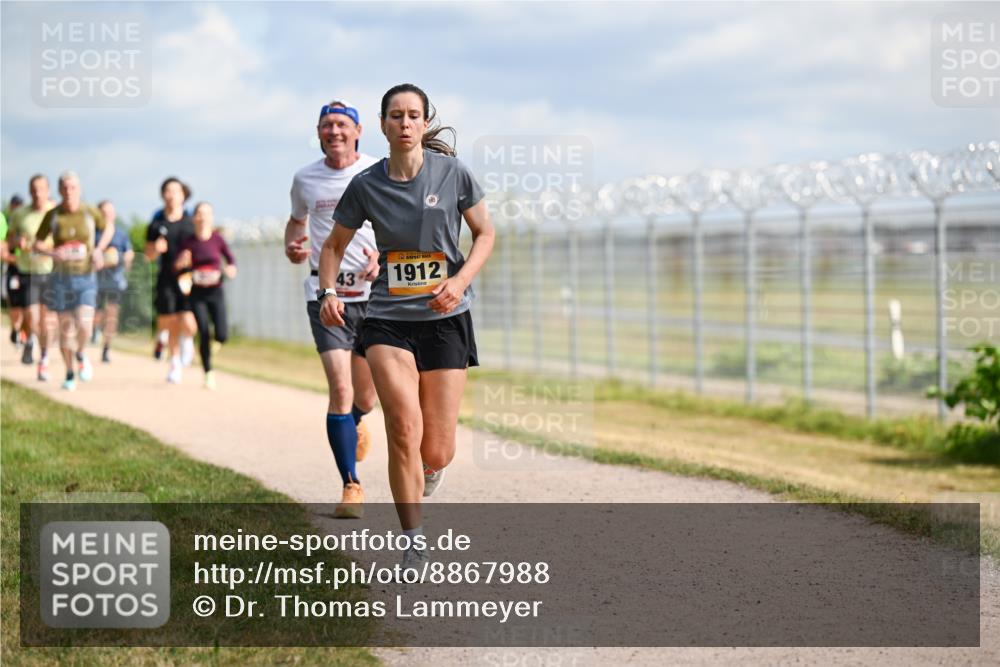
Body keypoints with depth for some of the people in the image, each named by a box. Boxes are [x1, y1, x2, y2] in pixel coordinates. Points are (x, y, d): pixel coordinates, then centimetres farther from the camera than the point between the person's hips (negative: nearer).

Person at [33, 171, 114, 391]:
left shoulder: (90, 212, -4)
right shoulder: (52, 215, -4)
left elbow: (109, 227, 15)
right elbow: (37, 243, 4)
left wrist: (99, 249, 0)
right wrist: (53, 253, -16)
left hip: (86, 277, -1)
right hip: (61, 278, 1)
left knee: (84, 325, -17)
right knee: (65, 327, 5)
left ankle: (81, 354, 17)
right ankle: (69, 374, 23)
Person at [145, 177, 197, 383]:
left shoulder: (191, 222, 4)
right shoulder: (156, 224, 5)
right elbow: (149, 255, 11)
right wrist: (156, 248, -11)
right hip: (166, 280, 1)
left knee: (188, 324, -15)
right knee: (170, 325, 4)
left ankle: (187, 341, 21)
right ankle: (175, 364, 23)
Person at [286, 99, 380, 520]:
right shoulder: (305, 179, 4)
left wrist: (383, 256, -13)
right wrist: (292, 247, 0)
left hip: (372, 292, 0)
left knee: (366, 395, 10)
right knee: (340, 387, -15)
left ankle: (354, 423, 49)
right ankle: (351, 487, -6)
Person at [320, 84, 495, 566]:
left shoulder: (453, 173, -5)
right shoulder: (365, 186, -2)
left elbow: (485, 234, 6)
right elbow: (333, 245, 10)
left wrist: (461, 280, -11)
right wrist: (328, 292, -7)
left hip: (445, 318, 0)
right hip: (387, 320, 0)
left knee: (435, 454, 0)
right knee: (404, 427, -20)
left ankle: (429, 468, 41)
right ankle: (413, 541, -6)